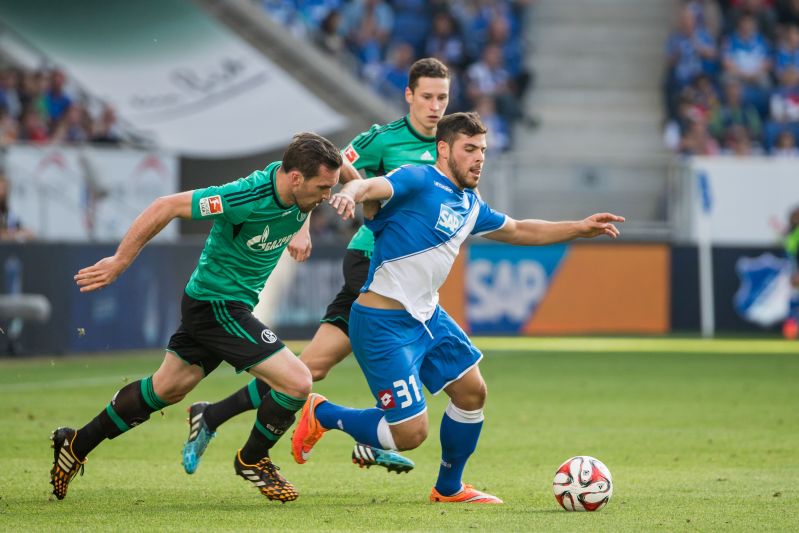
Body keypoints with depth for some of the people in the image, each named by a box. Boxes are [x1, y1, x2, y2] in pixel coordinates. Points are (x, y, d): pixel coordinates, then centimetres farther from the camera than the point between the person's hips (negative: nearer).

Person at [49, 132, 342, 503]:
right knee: (297, 383, -14)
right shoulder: (245, 197, -31)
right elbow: (166, 207, -23)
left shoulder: (298, 194, -9)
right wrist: (120, 262, -16)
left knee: (166, 389, 22)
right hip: (217, 305, -9)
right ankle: (252, 459, 11)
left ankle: (76, 444, 36)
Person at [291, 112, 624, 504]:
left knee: (471, 391, 10)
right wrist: (350, 194, -59)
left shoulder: (470, 206, 11)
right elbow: (372, 187, -35)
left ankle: (449, 488, 30)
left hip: (427, 316, 9)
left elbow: (519, 231, 28)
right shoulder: (419, 181, -16)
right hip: (384, 324, -9)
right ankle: (322, 415, 13)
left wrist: (580, 228, 24)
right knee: (411, 434, -11)